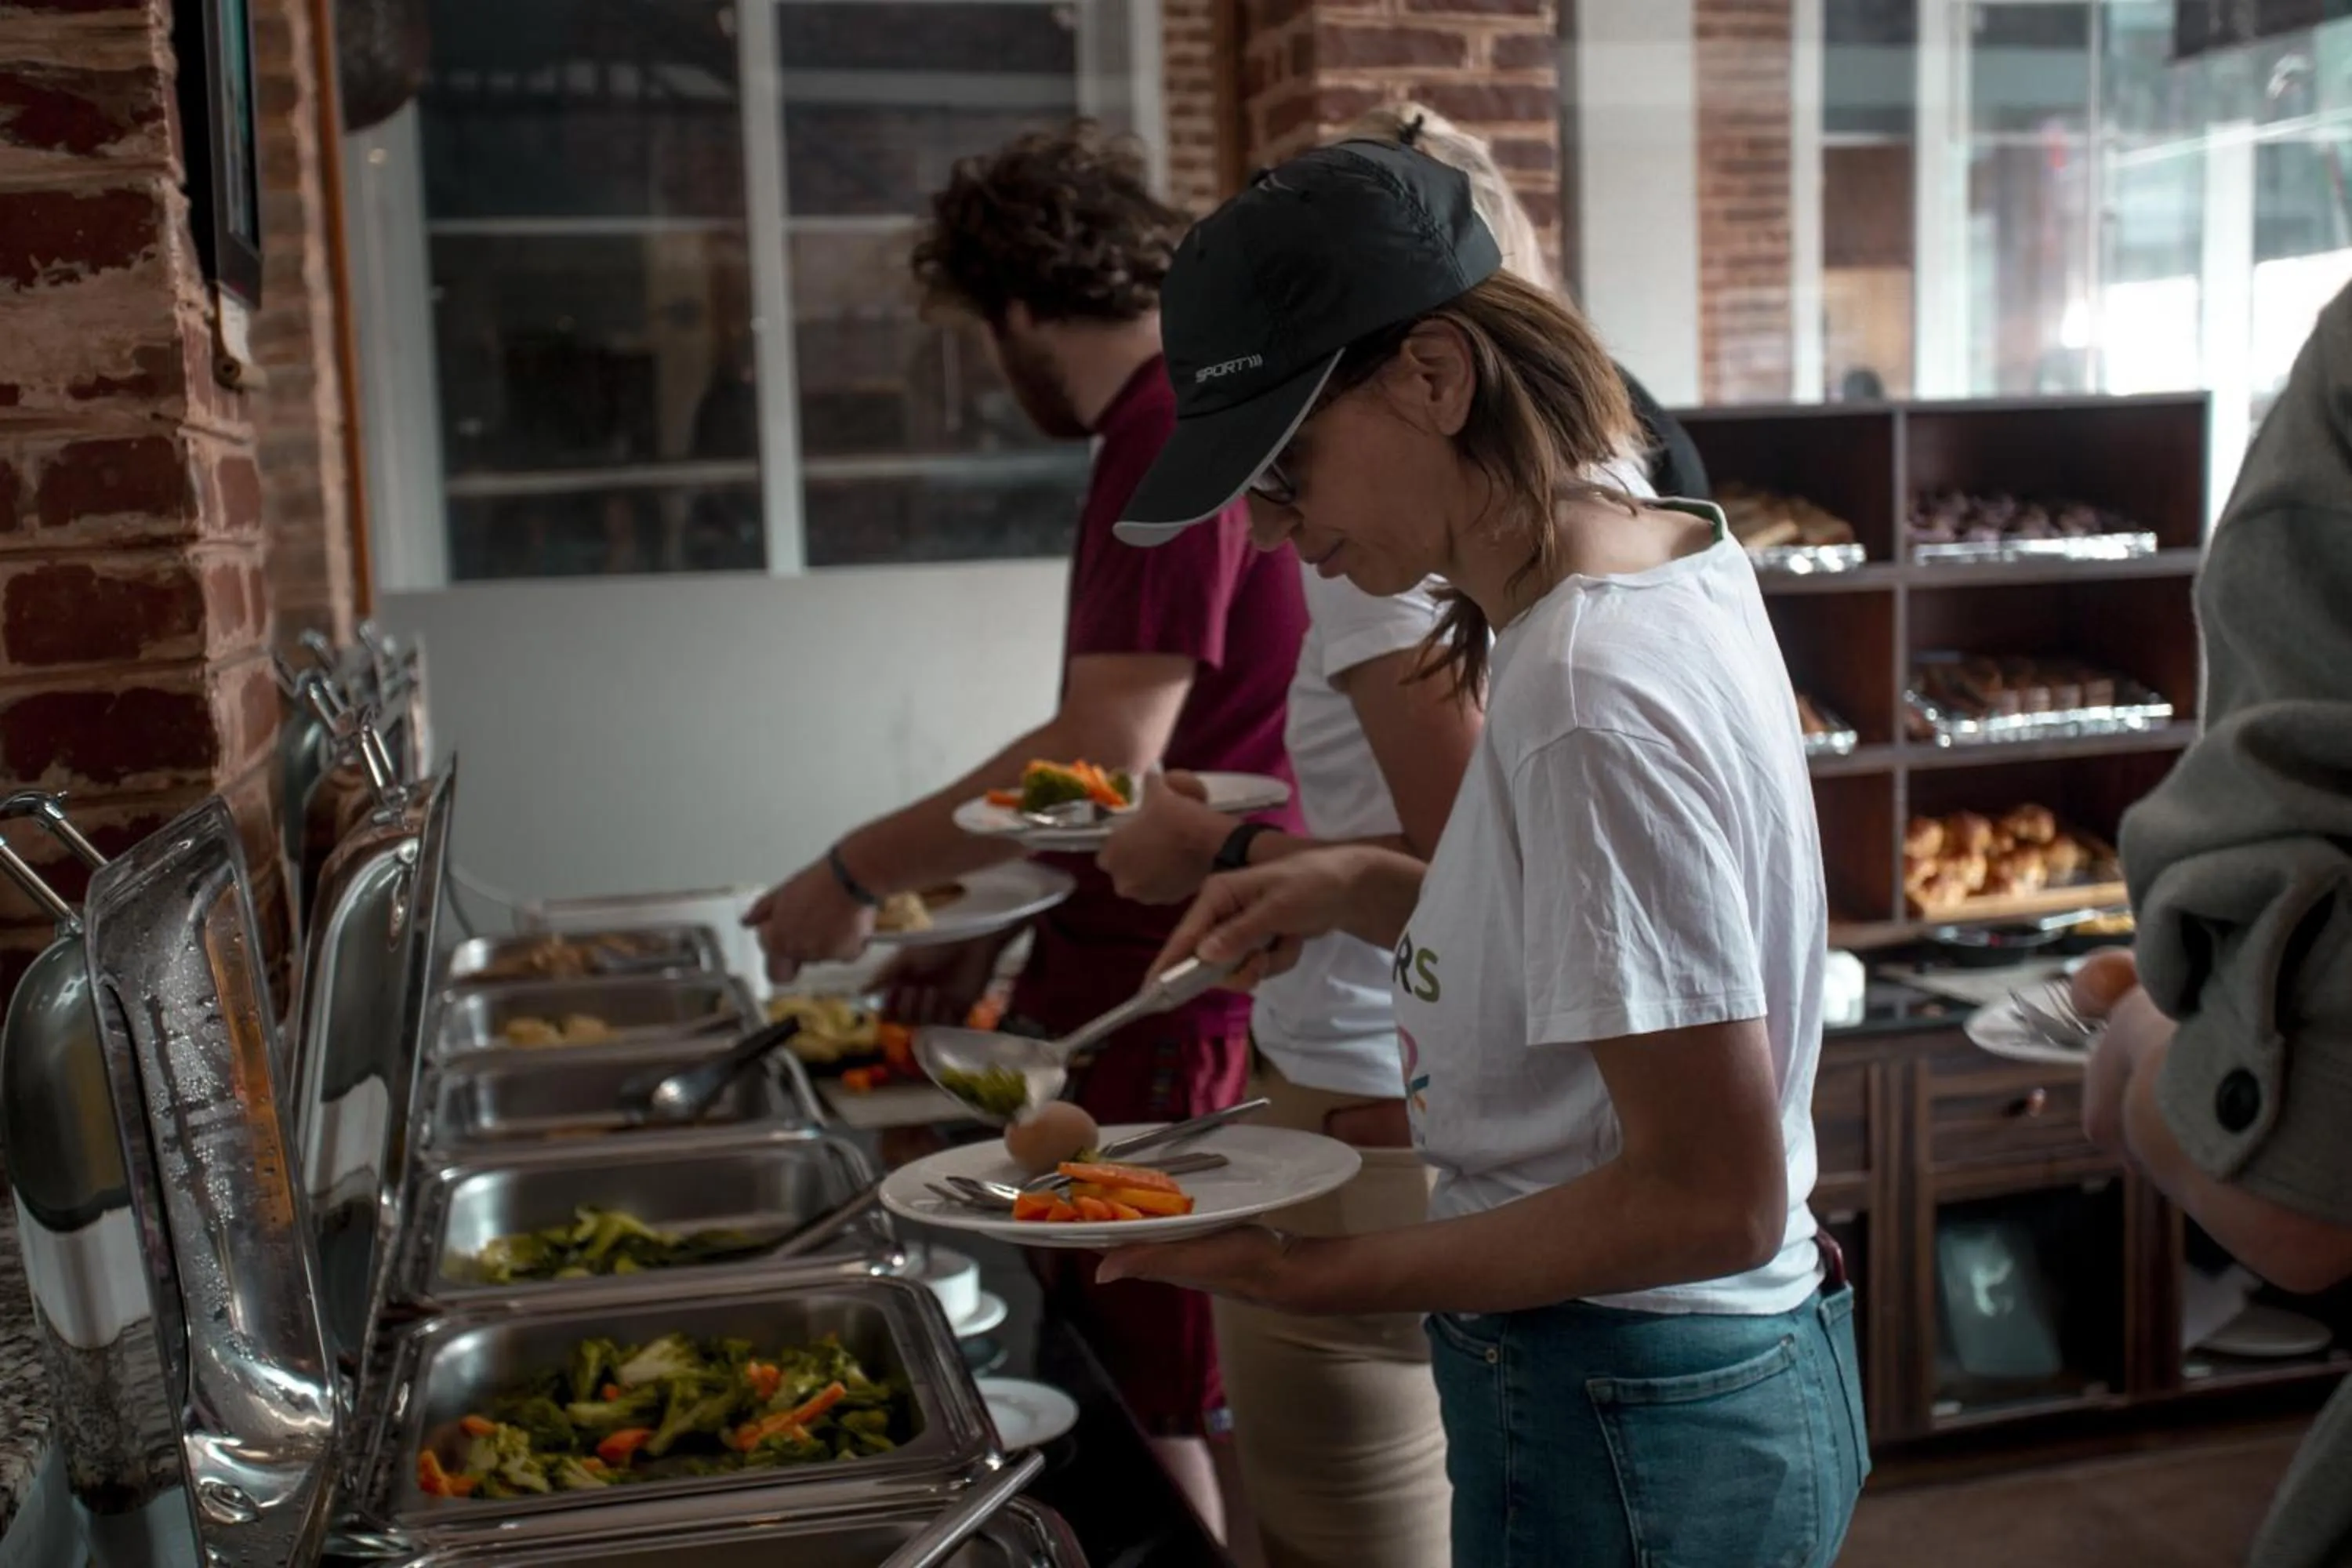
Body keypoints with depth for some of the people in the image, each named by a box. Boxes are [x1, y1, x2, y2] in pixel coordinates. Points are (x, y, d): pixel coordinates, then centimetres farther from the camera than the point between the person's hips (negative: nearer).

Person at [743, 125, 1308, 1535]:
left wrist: (863, 873, -13)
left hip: (1176, 995, -10)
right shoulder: (1188, 425, 15)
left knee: (1151, 1412, 3)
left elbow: (1104, 764, -24)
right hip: (1139, 958, 10)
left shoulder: (1178, 440, -17)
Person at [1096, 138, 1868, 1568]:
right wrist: (1365, 891, 2)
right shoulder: (1678, 558, 1)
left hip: (1622, 1436, -9)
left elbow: (1710, 1197, -26)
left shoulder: (1591, 703, -28)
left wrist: (1319, 1277, -22)